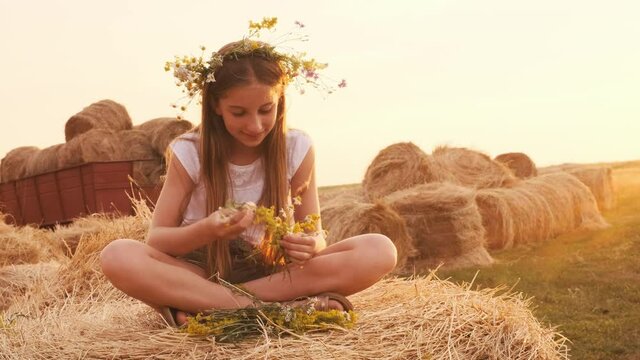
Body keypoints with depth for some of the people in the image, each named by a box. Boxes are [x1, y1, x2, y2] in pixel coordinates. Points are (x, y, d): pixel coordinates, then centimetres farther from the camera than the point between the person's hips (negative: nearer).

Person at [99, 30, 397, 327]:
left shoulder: (297, 149, -7)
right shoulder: (189, 153, -9)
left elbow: (314, 234, -3)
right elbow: (156, 238, -8)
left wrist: (309, 245, -29)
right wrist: (206, 231, -31)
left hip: (273, 272, 2)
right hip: (204, 271, -1)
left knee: (379, 250, -23)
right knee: (117, 256, -29)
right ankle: (282, 306, -31)